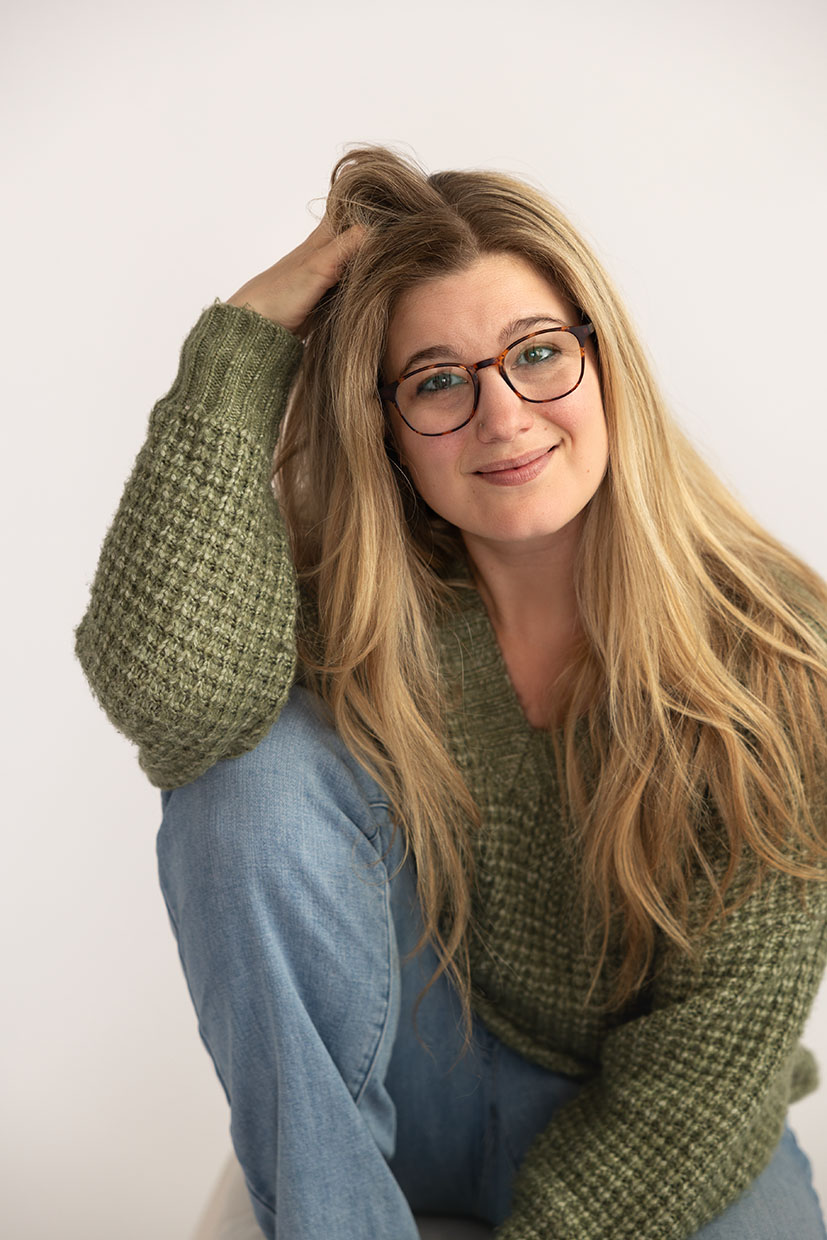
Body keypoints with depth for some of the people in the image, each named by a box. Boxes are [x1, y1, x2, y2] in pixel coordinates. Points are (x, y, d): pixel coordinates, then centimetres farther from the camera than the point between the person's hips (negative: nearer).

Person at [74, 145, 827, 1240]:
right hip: (413, 1076, 2)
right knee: (259, 765, -24)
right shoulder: (355, 595, -12)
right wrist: (249, 331, -26)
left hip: (645, 1131, -1)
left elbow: (725, 1027, -14)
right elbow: (171, 687, -35)